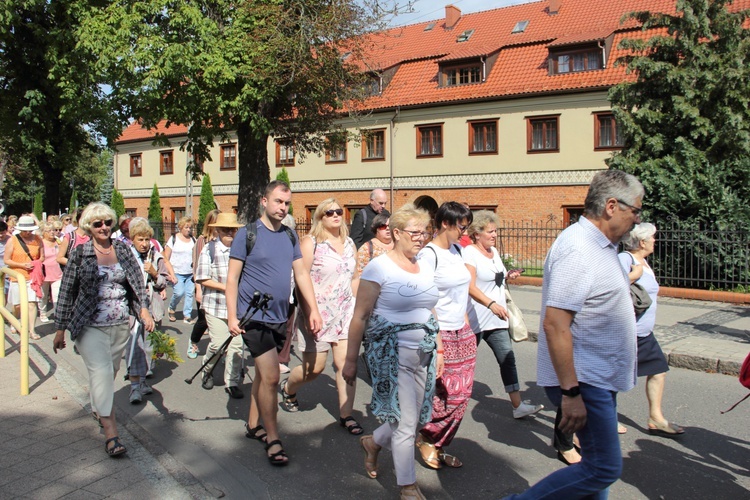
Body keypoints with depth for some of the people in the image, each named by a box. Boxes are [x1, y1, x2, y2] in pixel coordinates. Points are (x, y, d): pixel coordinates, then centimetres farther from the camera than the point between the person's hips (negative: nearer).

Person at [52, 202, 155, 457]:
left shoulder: (123, 249, 5)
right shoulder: (79, 253, -4)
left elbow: (137, 282, 5)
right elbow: (66, 292, 0)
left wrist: (143, 309, -11)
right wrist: (60, 329, 1)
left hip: (120, 325, 4)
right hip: (90, 326, -4)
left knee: (111, 372, 15)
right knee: (102, 372, -14)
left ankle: (98, 408, 41)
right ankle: (110, 431, -11)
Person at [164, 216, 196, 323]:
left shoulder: (193, 240, 11)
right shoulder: (173, 239, 1)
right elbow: (166, 257, 0)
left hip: (191, 273, 3)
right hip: (177, 273, -3)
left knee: (189, 294, 1)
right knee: (179, 292, -13)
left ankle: (187, 315, 12)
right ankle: (171, 308, 16)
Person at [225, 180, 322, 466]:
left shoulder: (290, 236, 8)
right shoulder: (248, 234, -8)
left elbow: (301, 274, 7)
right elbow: (232, 278, -8)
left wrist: (313, 309, -1)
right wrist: (232, 316, -13)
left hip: (279, 317, 6)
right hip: (254, 317, -6)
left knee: (263, 373, 17)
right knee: (271, 376, -8)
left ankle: (253, 425, 33)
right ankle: (272, 439, 6)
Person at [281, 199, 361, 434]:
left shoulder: (349, 243, 9)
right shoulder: (311, 242, -8)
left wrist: (356, 306, 8)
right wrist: (308, 314, -17)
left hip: (345, 311, 5)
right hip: (319, 312, -4)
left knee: (346, 363, 0)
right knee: (314, 367, 6)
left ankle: (346, 415, 12)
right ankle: (288, 389, 36)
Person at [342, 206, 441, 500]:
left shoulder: (426, 267, 9)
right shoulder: (379, 268, -11)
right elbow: (360, 316, -11)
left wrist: (438, 349, 15)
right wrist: (350, 360, -10)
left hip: (423, 354, 7)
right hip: (393, 354, -7)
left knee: (413, 419, 14)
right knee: (406, 424, 0)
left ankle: (373, 442, 43)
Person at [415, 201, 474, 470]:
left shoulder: (457, 249, 11)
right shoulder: (429, 254, -14)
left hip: (463, 332, 8)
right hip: (441, 334, -8)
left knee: (462, 394, 9)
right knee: (451, 395, -5)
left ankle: (438, 447, 23)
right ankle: (426, 439, 19)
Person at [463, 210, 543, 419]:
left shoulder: (494, 251, 13)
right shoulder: (470, 252, -13)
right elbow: (470, 286, -23)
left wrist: (507, 276, 6)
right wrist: (491, 304, -35)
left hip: (497, 320, 8)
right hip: (475, 320, -7)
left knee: (508, 360, 4)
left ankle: (518, 405, 8)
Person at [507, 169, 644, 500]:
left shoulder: (598, 246, 12)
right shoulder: (577, 249, -21)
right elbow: (555, 324, -26)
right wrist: (571, 393, -25)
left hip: (598, 378, 10)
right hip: (582, 381, -10)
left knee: (598, 465, 17)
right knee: (604, 469, -5)